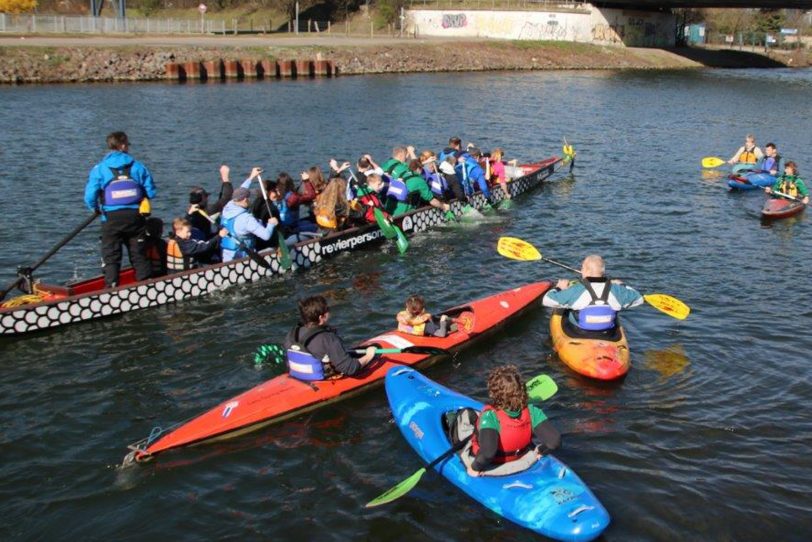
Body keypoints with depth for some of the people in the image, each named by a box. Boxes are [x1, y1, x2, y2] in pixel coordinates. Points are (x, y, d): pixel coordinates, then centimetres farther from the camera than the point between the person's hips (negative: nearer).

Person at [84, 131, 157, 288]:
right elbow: (151, 192, 1)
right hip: (135, 217, 1)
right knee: (139, 256, 12)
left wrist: (96, 209, 13)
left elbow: (90, 196, -8)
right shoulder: (138, 166, 1)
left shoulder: (99, 169, -3)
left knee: (111, 258, 7)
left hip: (111, 219, -1)